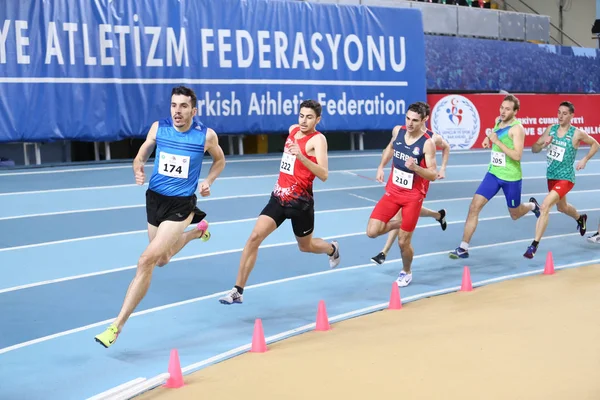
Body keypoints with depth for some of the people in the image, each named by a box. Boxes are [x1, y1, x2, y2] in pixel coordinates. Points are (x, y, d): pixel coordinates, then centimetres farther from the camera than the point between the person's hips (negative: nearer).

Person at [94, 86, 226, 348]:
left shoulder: (206, 135, -9)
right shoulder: (158, 128, -4)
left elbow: (219, 160, 11)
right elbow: (140, 157, 5)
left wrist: (208, 182, -6)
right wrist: (138, 171, -18)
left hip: (180, 205, -5)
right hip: (155, 199, 5)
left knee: (147, 260, -17)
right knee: (162, 260, 23)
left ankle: (117, 325, -11)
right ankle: (198, 230, 52)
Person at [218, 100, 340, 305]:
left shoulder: (318, 139, -13)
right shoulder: (292, 129, 7)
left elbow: (324, 175, -27)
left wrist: (301, 156, -36)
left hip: (300, 201, -5)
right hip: (279, 196, 5)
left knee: (306, 246, 15)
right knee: (255, 237, -11)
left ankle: (332, 249, 52)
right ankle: (238, 291, -8)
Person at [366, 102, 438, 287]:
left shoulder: (427, 143, -19)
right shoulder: (397, 131, -4)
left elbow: (433, 175, -18)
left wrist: (415, 168, -35)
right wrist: (381, 167, 10)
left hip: (413, 196, -4)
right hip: (392, 191, 4)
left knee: (403, 242, 1)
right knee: (372, 232, -7)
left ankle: (406, 272, 31)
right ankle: (398, 224, 24)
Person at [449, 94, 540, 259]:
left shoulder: (517, 128, -18)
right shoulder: (498, 121, 3)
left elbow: (517, 155, -28)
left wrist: (497, 141, -30)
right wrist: (488, 139, 7)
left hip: (511, 177, -5)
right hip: (493, 173, 5)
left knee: (515, 214, 13)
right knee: (474, 206, -9)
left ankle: (532, 206, 50)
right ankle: (463, 248, -7)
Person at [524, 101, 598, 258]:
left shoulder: (577, 134, -13)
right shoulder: (551, 129, -1)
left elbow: (595, 144, 4)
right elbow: (534, 149, 0)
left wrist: (584, 160, -9)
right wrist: (543, 144, -20)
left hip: (565, 178, -6)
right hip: (551, 176, 6)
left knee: (545, 207, -23)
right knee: (562, 207, 28)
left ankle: (534, 245, -18)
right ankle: (581, 218, 62)